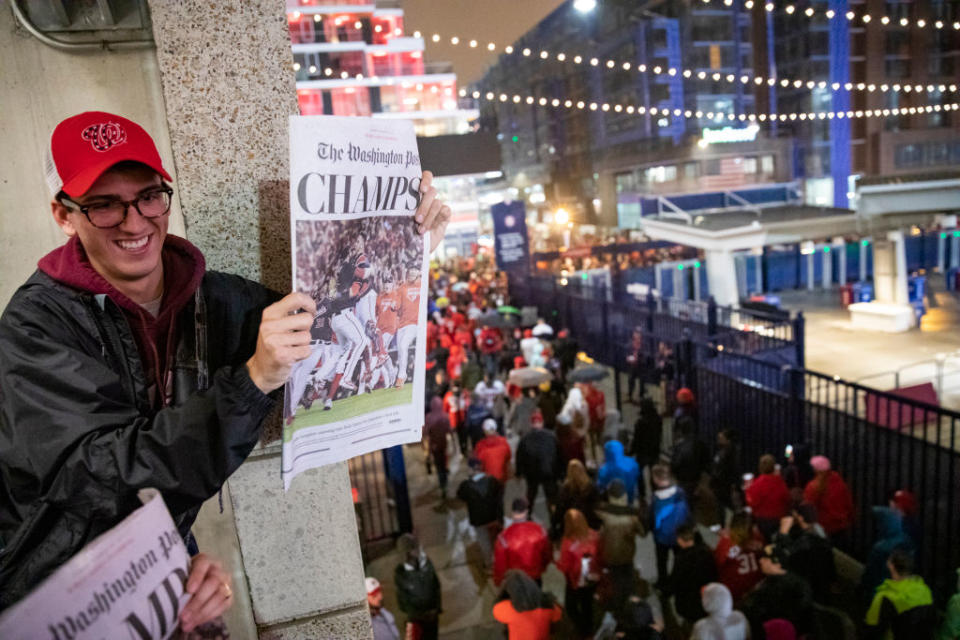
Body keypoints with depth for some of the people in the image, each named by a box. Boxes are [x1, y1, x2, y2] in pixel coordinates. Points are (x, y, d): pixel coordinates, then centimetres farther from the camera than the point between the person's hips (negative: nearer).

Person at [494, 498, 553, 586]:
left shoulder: (504, 536, -28)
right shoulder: (539, 530, -19)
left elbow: (499, 563, -16)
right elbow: (548, 553, -3)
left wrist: (498, 581, 3)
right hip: (535, 578, 2)